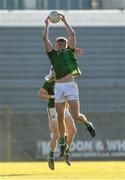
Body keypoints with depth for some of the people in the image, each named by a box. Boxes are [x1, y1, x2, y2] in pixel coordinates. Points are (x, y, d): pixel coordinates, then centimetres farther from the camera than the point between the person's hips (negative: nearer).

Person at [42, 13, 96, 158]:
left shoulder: (70, 52, 9)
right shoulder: (52, 54, 12)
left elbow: (72, 35, 3)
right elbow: (45, 38, 6)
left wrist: (64, 21, 9)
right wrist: (47, 24, 12)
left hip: (70, 85, -2)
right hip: (58, 87, 2)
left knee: (75, 116, -10)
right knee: (60, 117, 6)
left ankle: (87, 124, 23)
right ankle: (62, 143, 19)